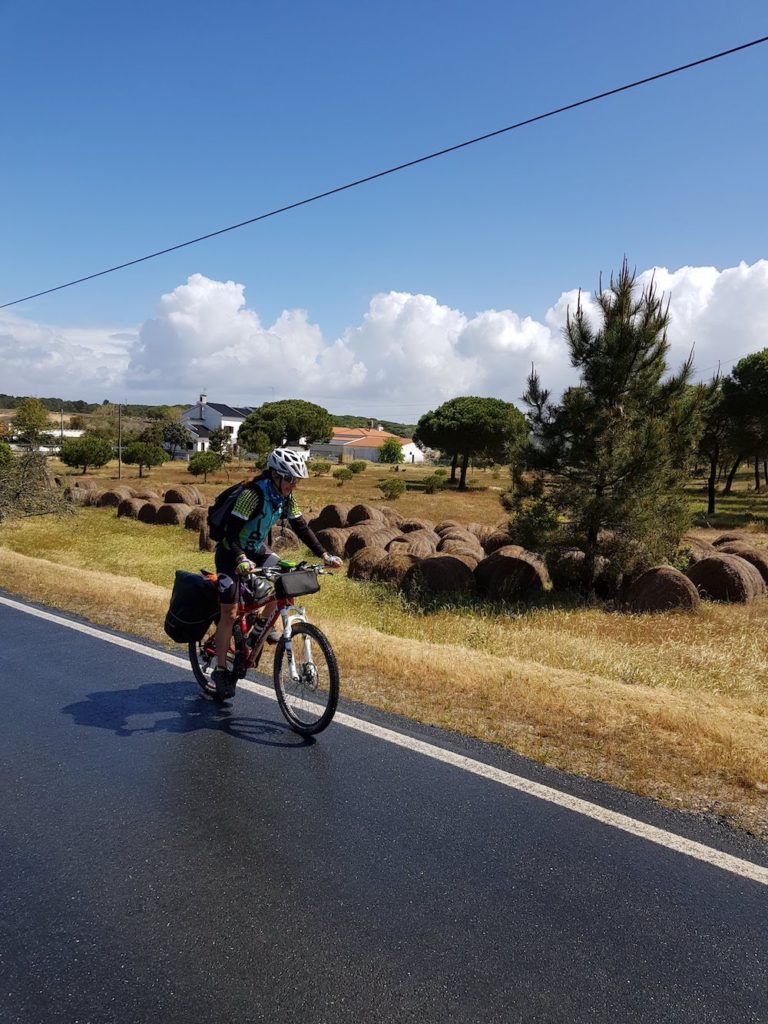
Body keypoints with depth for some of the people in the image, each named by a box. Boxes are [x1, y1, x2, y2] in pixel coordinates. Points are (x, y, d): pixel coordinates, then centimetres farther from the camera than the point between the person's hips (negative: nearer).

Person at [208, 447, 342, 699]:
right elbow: (231, 532, -35)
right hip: (231, 553, -6)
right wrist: (241, 560, -51)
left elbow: (301, 527, -2)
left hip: (257, 550, 7)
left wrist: (324, 554, -10)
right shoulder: (252, 495, -29)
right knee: (229, 613, -6)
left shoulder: (286, 498, -8)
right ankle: (220, 671, 5)